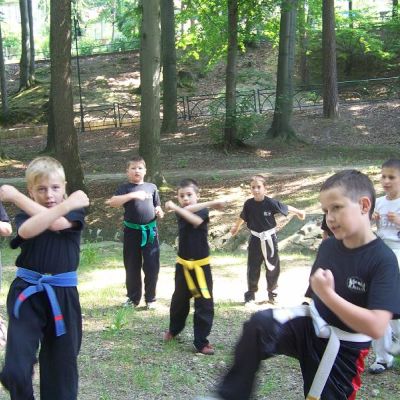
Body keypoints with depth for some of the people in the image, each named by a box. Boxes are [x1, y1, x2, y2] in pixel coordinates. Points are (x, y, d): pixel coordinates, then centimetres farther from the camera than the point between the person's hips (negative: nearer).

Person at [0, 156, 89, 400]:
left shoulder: (75, 211, 1)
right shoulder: (24, 215, 2)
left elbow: (57, 224, -22)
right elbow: (27, 230, -24)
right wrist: (65, 205, -32)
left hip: (63, 295, 0)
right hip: (27, 293, 0)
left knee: (62, 366, 11)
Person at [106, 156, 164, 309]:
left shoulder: (152, 187, 7)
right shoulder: (125, 188, -2)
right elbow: (112, 202, -20)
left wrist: (160, 212, -6)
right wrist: (132, 195, -29)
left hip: (150, 231, 1)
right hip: (132, 231, -1)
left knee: (152, 266, 3)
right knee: (132, 266, 8)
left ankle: (150, 298, 16)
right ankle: (133, 297, 22)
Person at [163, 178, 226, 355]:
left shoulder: (203, 211, -9)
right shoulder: (181, 211, -1)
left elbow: (196, 220, -32)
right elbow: (188, 210, -25)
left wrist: (175, 207, -32)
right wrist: (211, 203, -32)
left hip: (201, 265, -3)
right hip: (183, 264, 3)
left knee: (205, 304, -4)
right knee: (179, 299, 18)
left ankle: (201, 342, 7)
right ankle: (174, 329, 42)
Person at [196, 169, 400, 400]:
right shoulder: (328, 247, -1)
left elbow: (376, 327, -29)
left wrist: (327, 294, -29)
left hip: (342, 350, -4)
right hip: (309, 328, 4)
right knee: (260, 324, -23)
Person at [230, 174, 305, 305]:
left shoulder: (271, 203, -17)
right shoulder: (248, 204, -9)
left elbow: (286, 208, -3)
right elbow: (242, 217, 10)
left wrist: (298, 212, 7)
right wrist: (236, 227, 25)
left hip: (269, 239, -1)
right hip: (255, 239, 1)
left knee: (273, 267, 10)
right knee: (253, 268, 6)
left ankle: (272, 293, 26)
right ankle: (250, 295, 17)